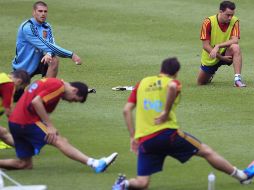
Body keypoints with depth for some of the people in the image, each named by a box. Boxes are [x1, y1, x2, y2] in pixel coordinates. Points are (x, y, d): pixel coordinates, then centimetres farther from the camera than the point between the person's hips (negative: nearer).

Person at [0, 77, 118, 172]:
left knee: (25, 164, 12)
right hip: (28, 121, -9)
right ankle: (95, 164, -29)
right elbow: (36, 102, -20)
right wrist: (50, 126, -19)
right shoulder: (58, 86, -9)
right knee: (61, 142, -18)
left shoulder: (50, 82, 19)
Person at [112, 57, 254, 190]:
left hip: (144, 140, 3)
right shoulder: (173, 82, 4)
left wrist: (133, 136, 13)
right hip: (168, 133, -3)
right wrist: (166, 112, -16)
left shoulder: (143, 83, 16)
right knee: (206, 151, 15)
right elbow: (172, 86, -24)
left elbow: (127, 110, 11)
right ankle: (242, 175, 23)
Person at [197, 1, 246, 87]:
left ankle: (237, 79, -36)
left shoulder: (234, 21, -15)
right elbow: (206, 46, -19)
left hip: (226, 54, -1)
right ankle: (211, 74, 48)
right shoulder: (208, 22, -20)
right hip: (210, 58, 1)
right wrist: (221, 57, -26)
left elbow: (235, 40, -27)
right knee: (201, 83, 11)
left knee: (236, 48, -34)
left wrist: (218, 46, -40)